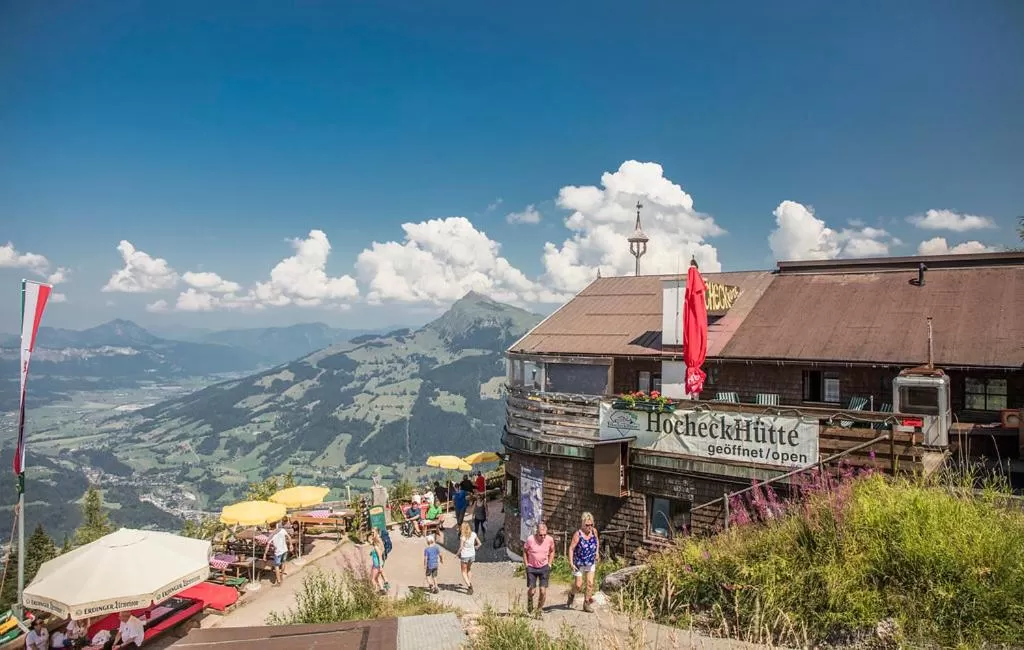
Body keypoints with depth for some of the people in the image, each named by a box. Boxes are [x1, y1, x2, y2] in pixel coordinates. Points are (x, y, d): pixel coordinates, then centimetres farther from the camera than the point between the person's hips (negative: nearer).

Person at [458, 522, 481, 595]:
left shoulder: (462, 536, -20)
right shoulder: (473, 534, -5)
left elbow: (461, 547, -22)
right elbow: (479, 544, 1)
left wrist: (458, 554, -5)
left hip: (464, 556, -5)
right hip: (472, 555, 5)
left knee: (464, 572, 10)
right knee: (469, 569, 27)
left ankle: (469, 586, -6)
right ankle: (470, 585, 31)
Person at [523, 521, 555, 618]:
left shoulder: (550, 539, -10)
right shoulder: (530, 539, -17)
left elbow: (552, 551, 10)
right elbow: (524, 551, 0)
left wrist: (549, 564, 5)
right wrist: (526, 565, -2)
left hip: (544, 567, 1)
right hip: (531, 567, -1)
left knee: (543, 591, -4)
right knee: (531, 590, -4)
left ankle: (539, 610, 16)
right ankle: (530, 600, 33)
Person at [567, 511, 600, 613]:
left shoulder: (594, 531, -7)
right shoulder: (578, 534, -21)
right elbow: (571, 548, -18)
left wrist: (596, 552, 9)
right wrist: (571, 563, -23)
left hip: (591, 563, 4)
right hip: (579, 564, -4)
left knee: (590, 583, 0)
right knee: (578, 585, 2)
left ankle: (586, 604, 15)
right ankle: (572, 594, 35)